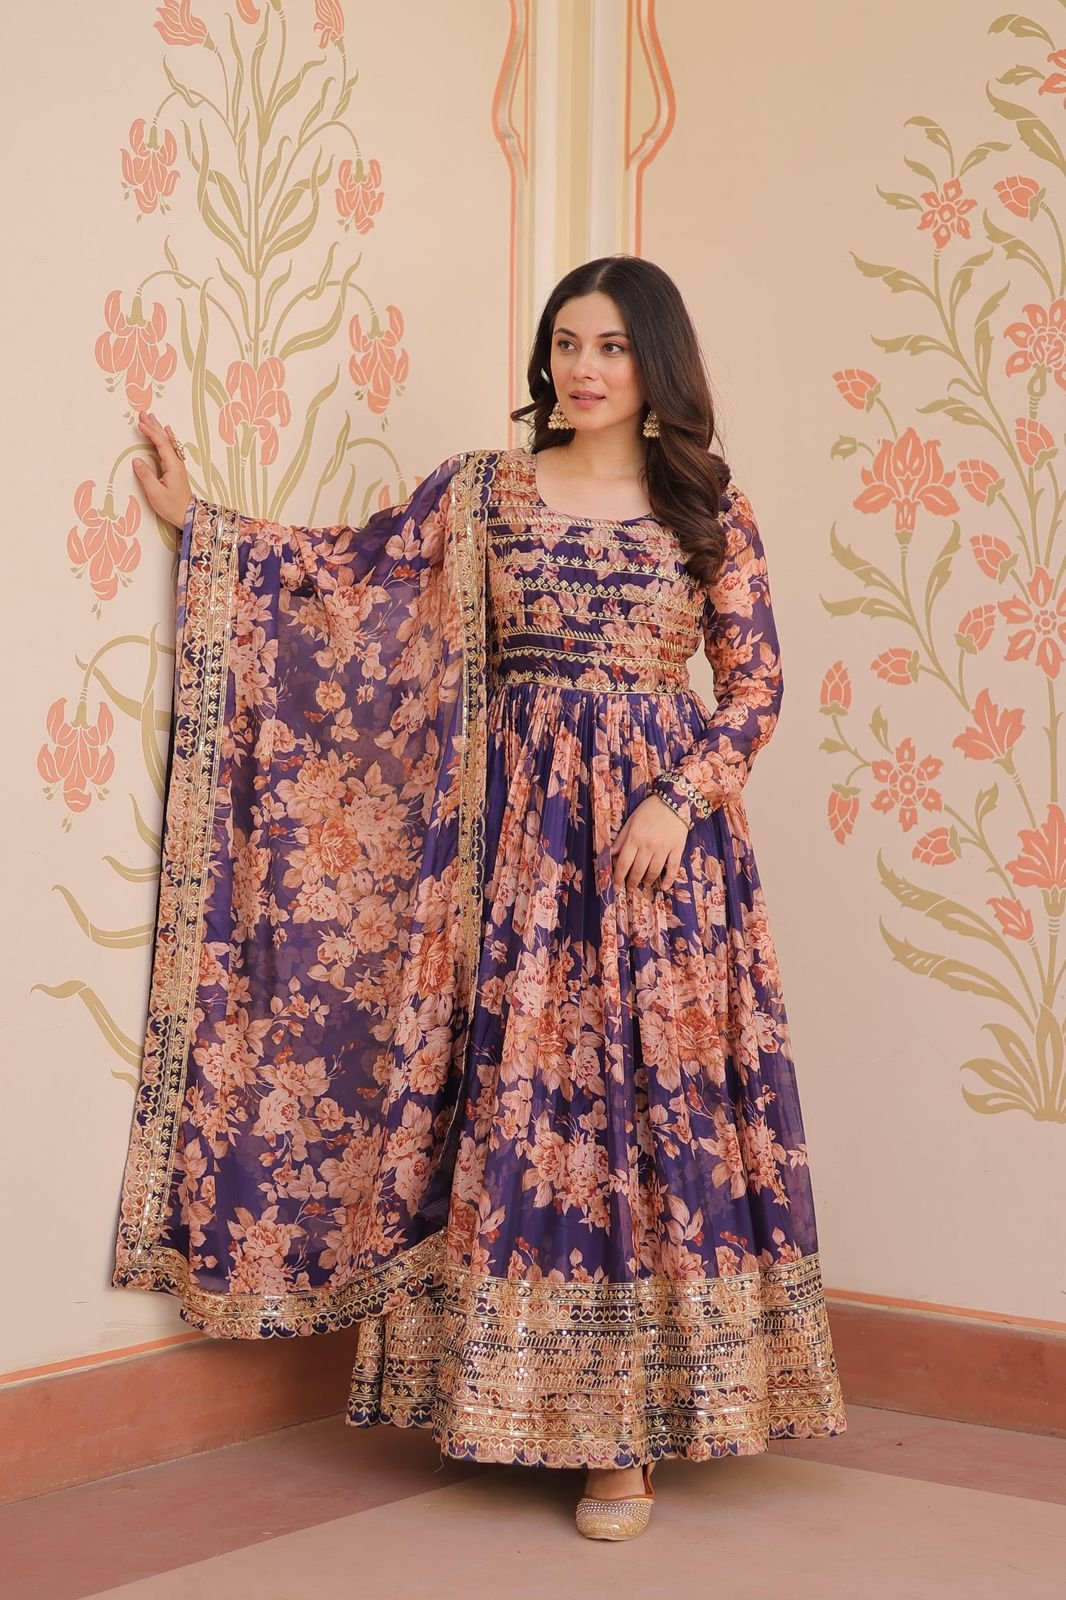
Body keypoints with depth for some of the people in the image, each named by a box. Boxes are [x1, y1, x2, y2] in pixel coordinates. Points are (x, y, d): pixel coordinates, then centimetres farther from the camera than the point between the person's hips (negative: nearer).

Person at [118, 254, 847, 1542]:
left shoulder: (707, 506, 5)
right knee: (515, 1092, 0)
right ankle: (523, 1389, 13)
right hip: (516, 822, 1)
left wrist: (679, 799, -10)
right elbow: (351, 576, 9)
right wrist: (197, 521, 5)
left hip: (658, 822, -1)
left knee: (654, 1096, -2)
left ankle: (626, 1424, 6)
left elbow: (754, 678, 3)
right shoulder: (480, 490, 8)